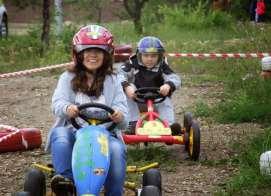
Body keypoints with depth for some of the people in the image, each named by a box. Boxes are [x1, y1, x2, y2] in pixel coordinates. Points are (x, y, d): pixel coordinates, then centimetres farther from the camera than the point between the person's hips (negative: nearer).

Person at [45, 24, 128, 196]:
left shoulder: (112, 81, 15)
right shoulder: (68, 78, 13)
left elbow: (122, 108, 4)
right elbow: (58, 101, -5)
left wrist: (120, 117, -24)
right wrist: (67, 108, -32)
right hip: (74, 131, 0)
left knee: (116, 149, -33)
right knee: (60, 135, -34)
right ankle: (65, 178, -39)